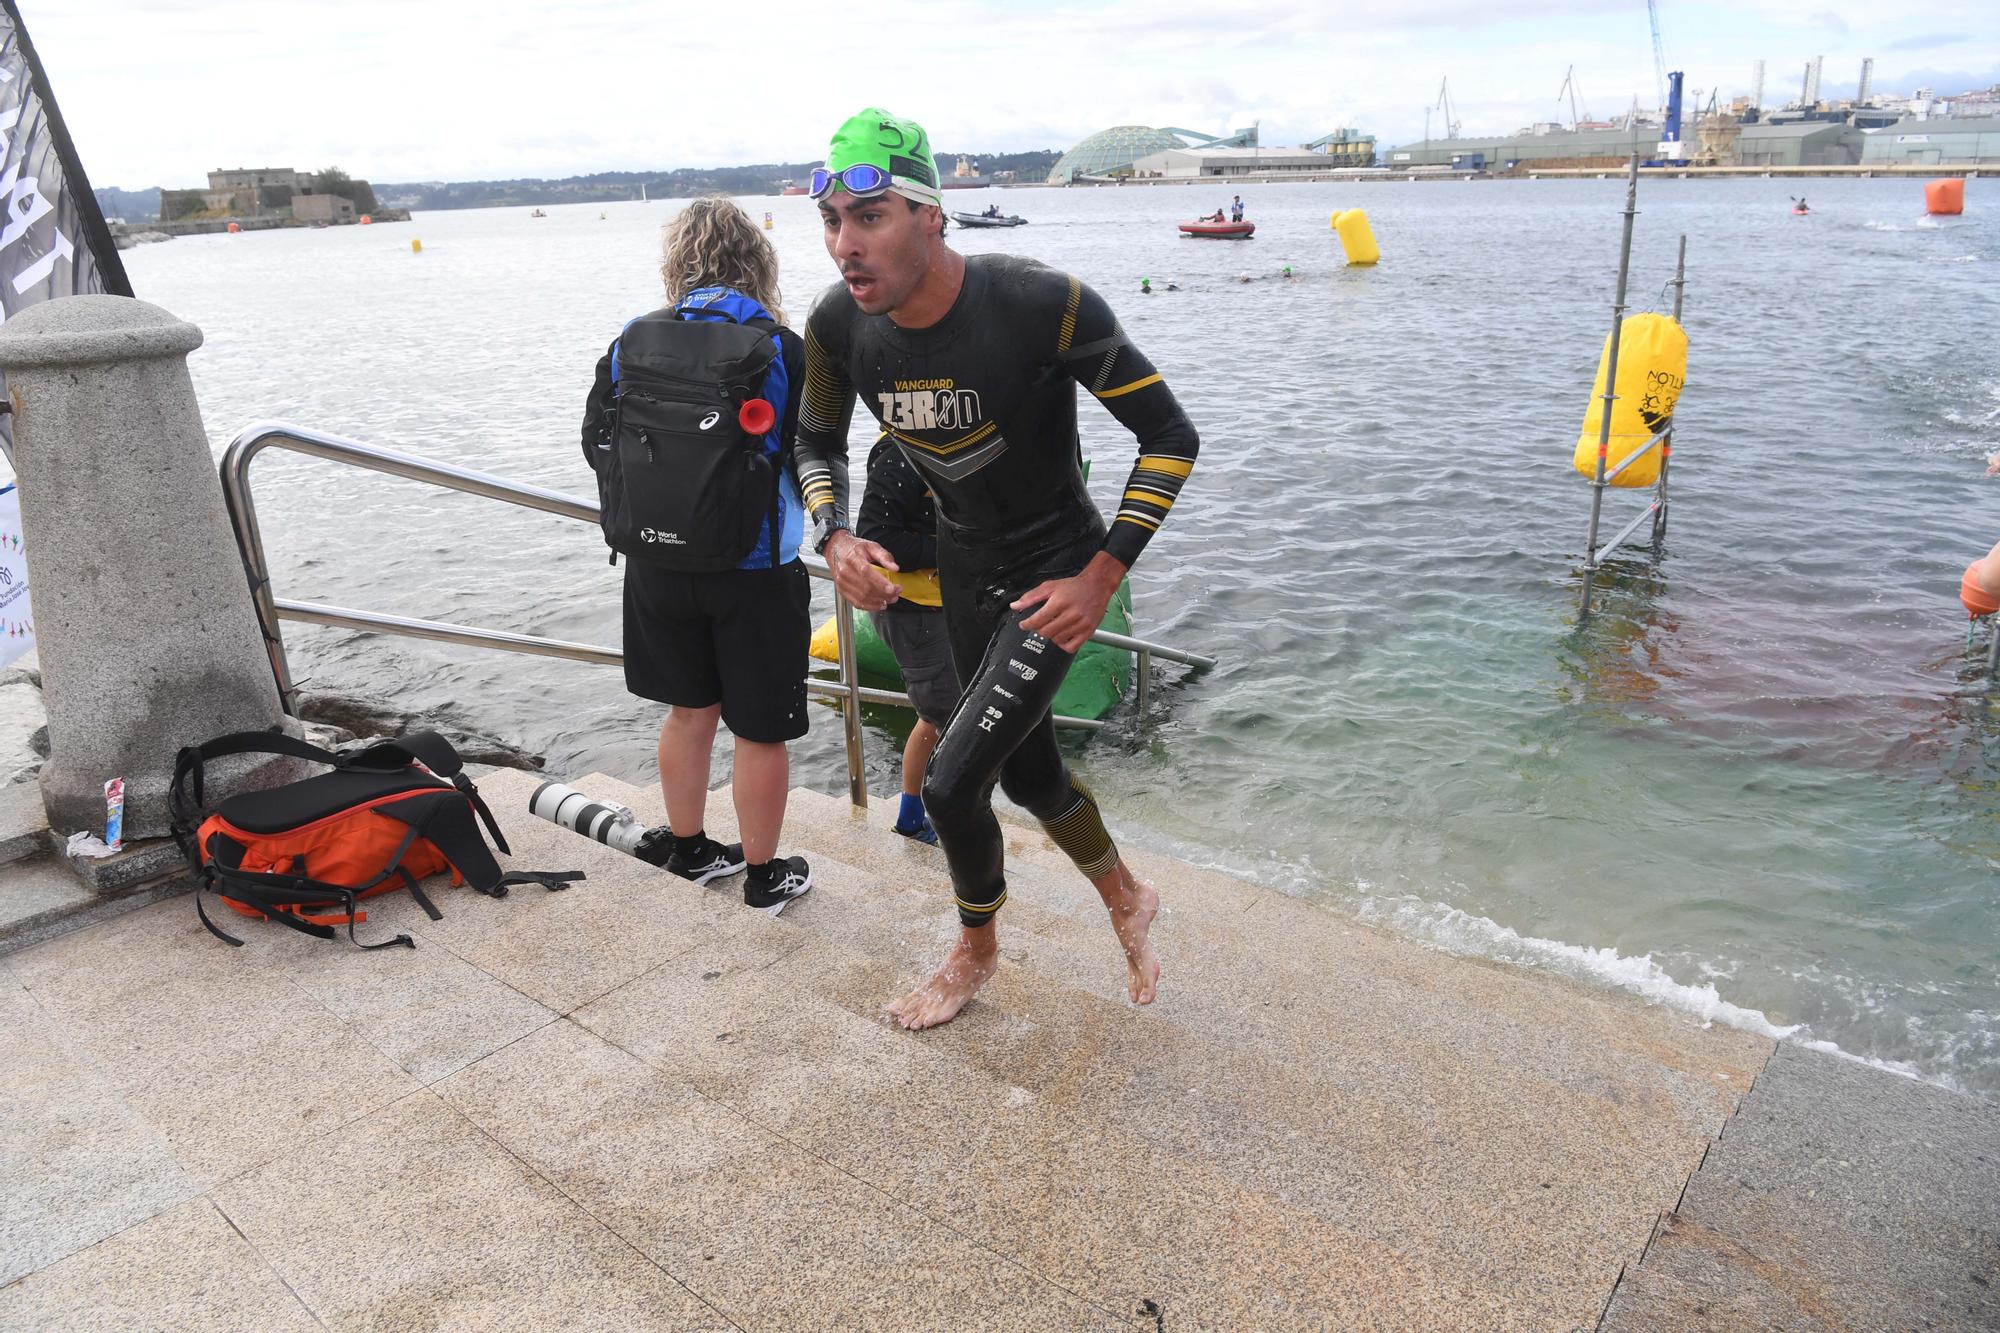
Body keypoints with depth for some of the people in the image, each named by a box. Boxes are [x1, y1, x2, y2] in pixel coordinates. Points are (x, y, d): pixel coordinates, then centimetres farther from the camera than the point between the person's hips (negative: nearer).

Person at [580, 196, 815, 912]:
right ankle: (764, 874, 23)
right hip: (756, 566, -4)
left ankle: (688, 850, 37)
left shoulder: (632, 344, -2)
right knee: (760, 730, 9)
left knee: (689, 710, 21)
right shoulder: (783, 349, -11)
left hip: (659, 561, 4)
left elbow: (599, 445, 6)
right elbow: (814, 463, -10)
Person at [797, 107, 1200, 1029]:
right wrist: (835, 539, -14)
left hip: (1057, 573, -6)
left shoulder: (1044, 305, -28)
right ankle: (1128, 901, 47)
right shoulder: (840, 327, -13)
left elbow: (1169, 436, -19)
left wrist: (1102, 579, -23)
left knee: (952, 785, -11)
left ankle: (976, 950, 22)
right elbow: (818, 443, 6)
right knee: (1029, 776, 18)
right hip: (963, 570, 6)